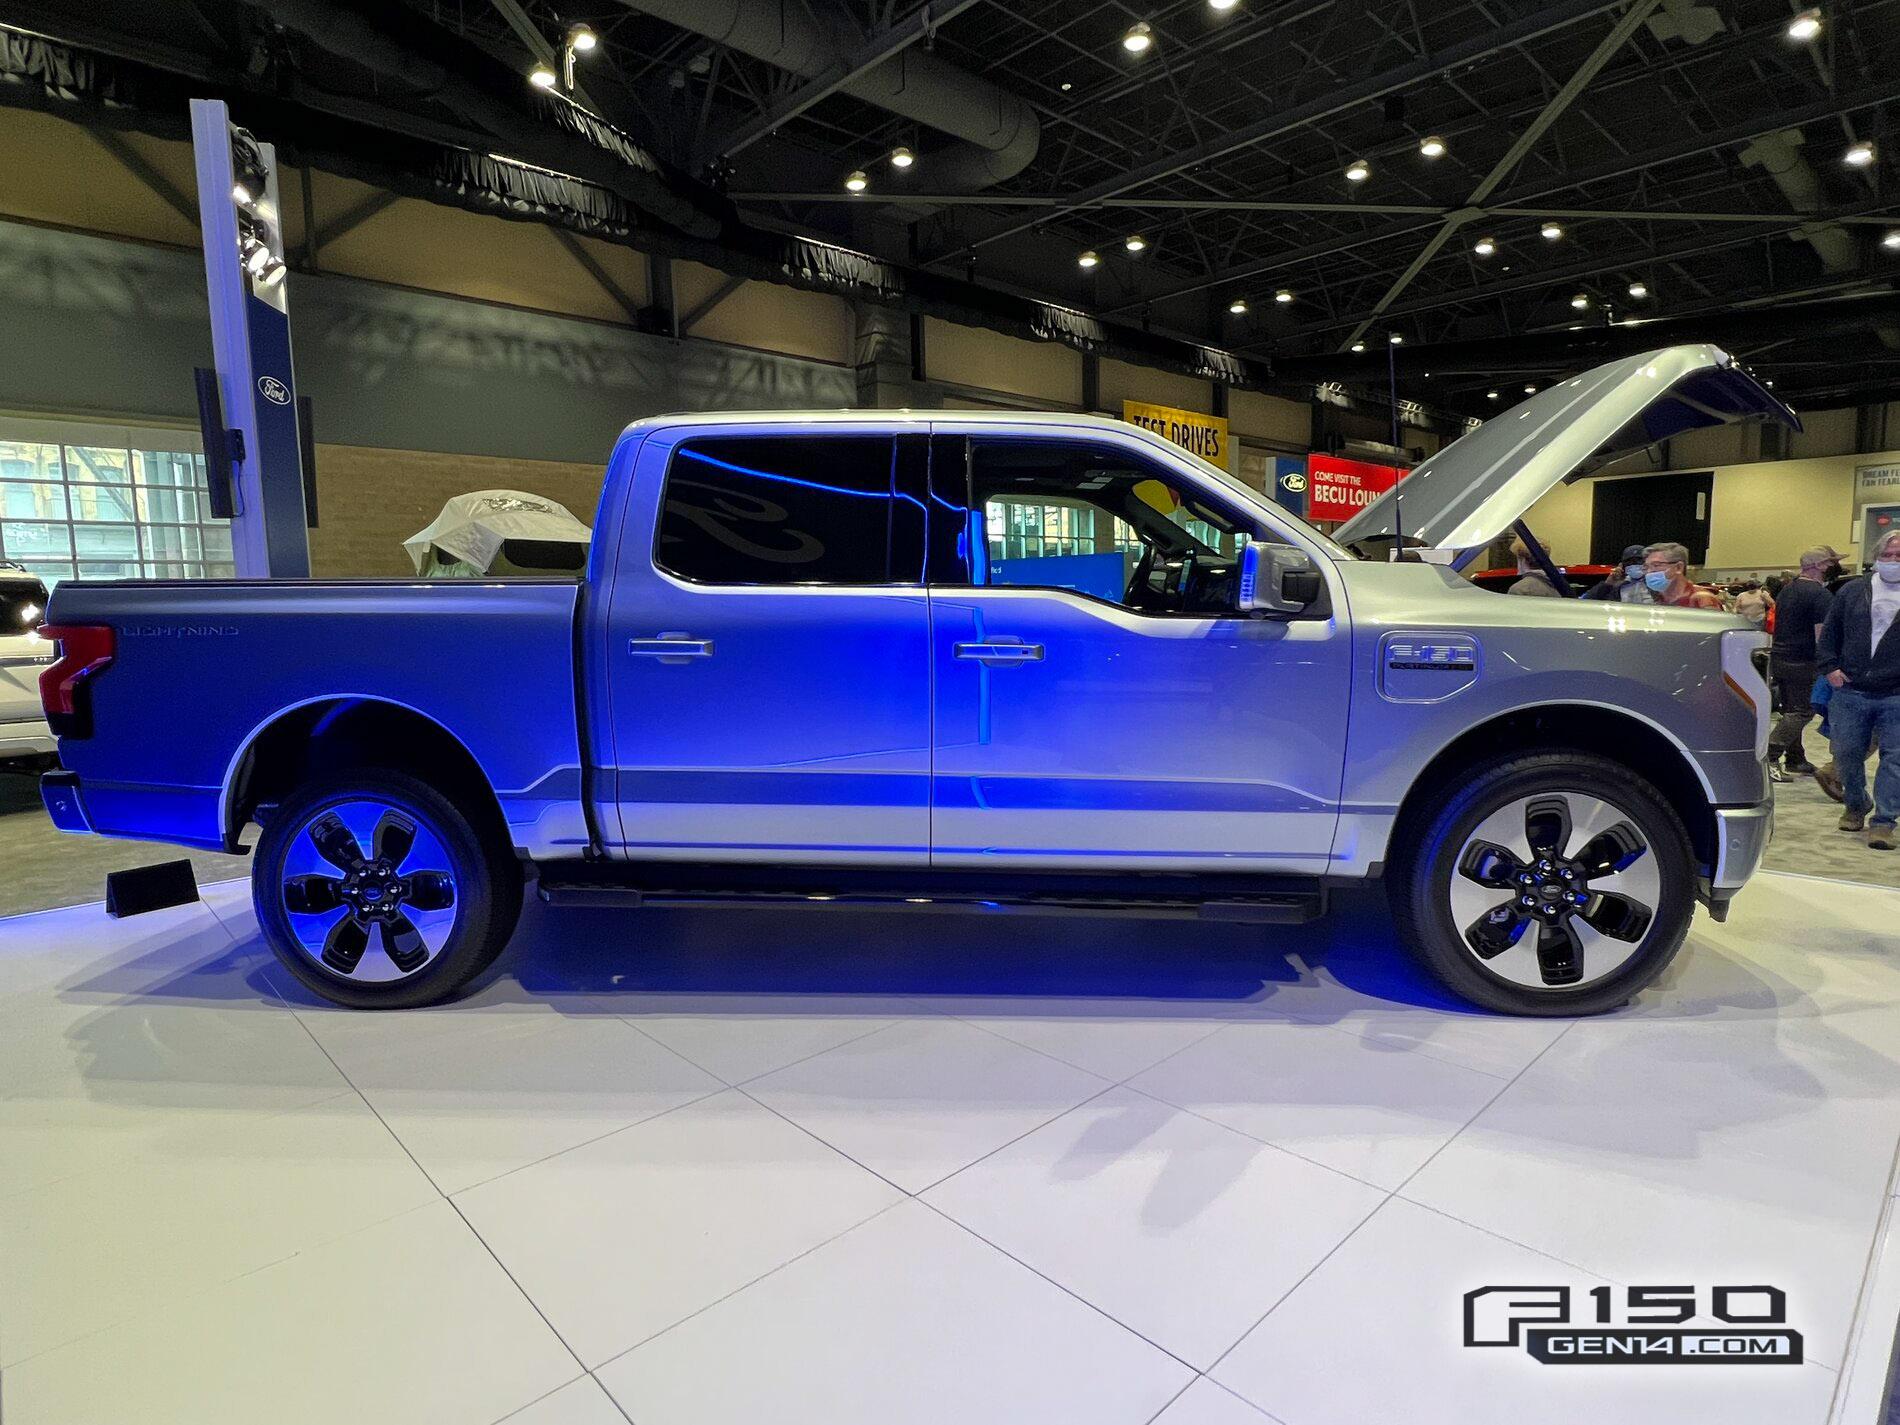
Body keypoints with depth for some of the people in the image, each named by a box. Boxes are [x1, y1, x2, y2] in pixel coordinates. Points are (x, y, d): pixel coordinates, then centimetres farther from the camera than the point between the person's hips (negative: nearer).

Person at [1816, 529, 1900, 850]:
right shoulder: (1853, 591, 8)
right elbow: (1829, 633, 11)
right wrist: (1829, 667, -1)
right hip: (1850, 691, 2)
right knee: (1847, 754, 9)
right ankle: (1856, 806, 29)